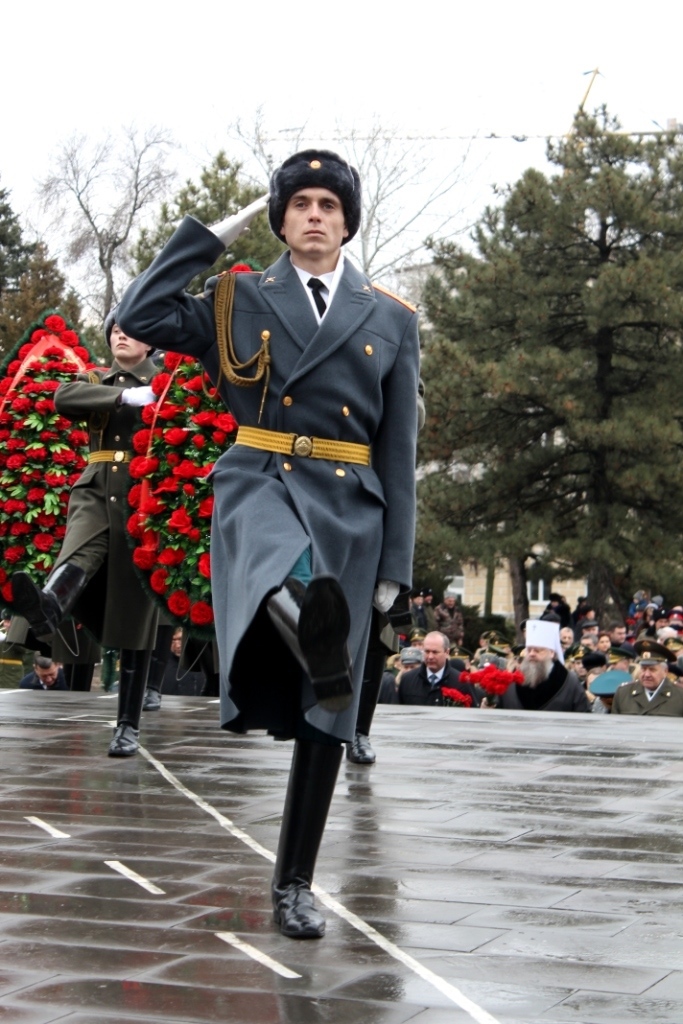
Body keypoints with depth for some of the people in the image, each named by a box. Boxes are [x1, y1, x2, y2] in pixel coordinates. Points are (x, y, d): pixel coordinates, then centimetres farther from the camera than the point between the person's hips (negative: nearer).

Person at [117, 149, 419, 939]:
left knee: (323, 711, 2)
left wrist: (394, 563, 3)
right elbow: (140, 316, -6)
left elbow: (399, 451, 9)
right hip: (260, 485, -1)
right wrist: (213, 235, 1)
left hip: (350, 507, 2)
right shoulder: (241, 303, 11)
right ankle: (316, 633, -76)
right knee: (281, 566, -42)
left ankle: (294, 884, 12)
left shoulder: (391, 320, 12)